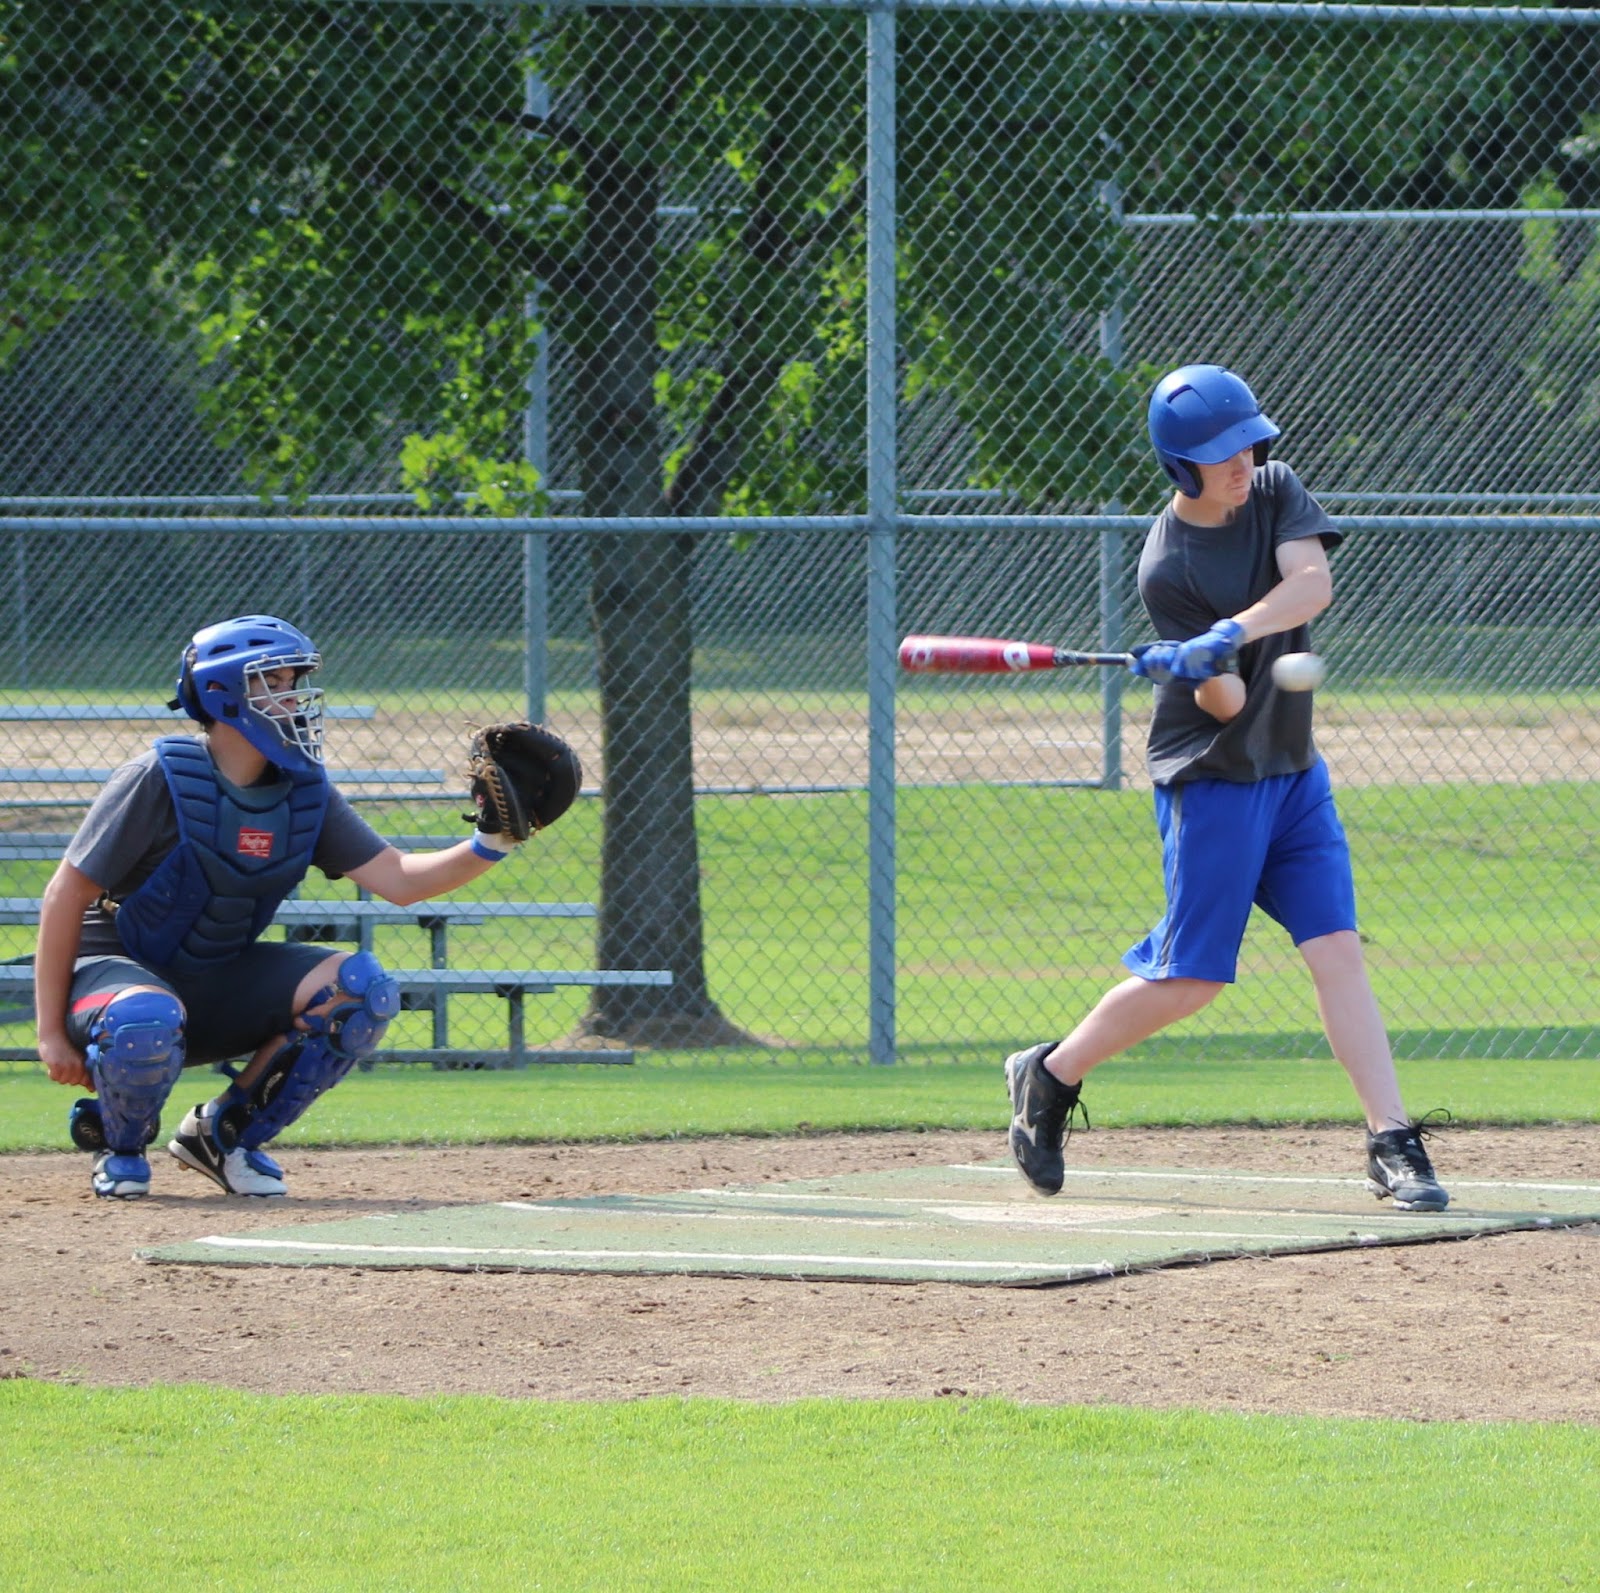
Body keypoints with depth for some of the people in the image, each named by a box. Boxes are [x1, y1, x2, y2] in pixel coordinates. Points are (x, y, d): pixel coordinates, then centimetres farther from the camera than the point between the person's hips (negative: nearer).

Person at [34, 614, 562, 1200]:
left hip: (221, 983, 6)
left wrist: (490, 846, -25)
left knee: (364, 988, -16)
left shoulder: (305, 793, -1)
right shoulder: (162, 779, -18)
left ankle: (225, 1131, 1)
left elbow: (397, 879, -6)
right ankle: (120, 1148, -6)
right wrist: (52, 1033, -19)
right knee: (147, 1021, -42)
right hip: (116, 965, -6)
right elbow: (66, 894, -16)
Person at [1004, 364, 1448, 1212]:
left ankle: (1392, 1144, -8)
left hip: (1293, 769, 5)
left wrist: (1231, 634, -33)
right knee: (1190, 977, -3)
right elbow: (1225, 701, -19)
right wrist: (1198, 673, -41)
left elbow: (1312, 584, -19)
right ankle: (1049, 1077, 17)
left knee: (1337, 949, -5)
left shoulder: (1277, 491, -1)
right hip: (1211, 778, -5)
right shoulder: (1166, 567, -16)